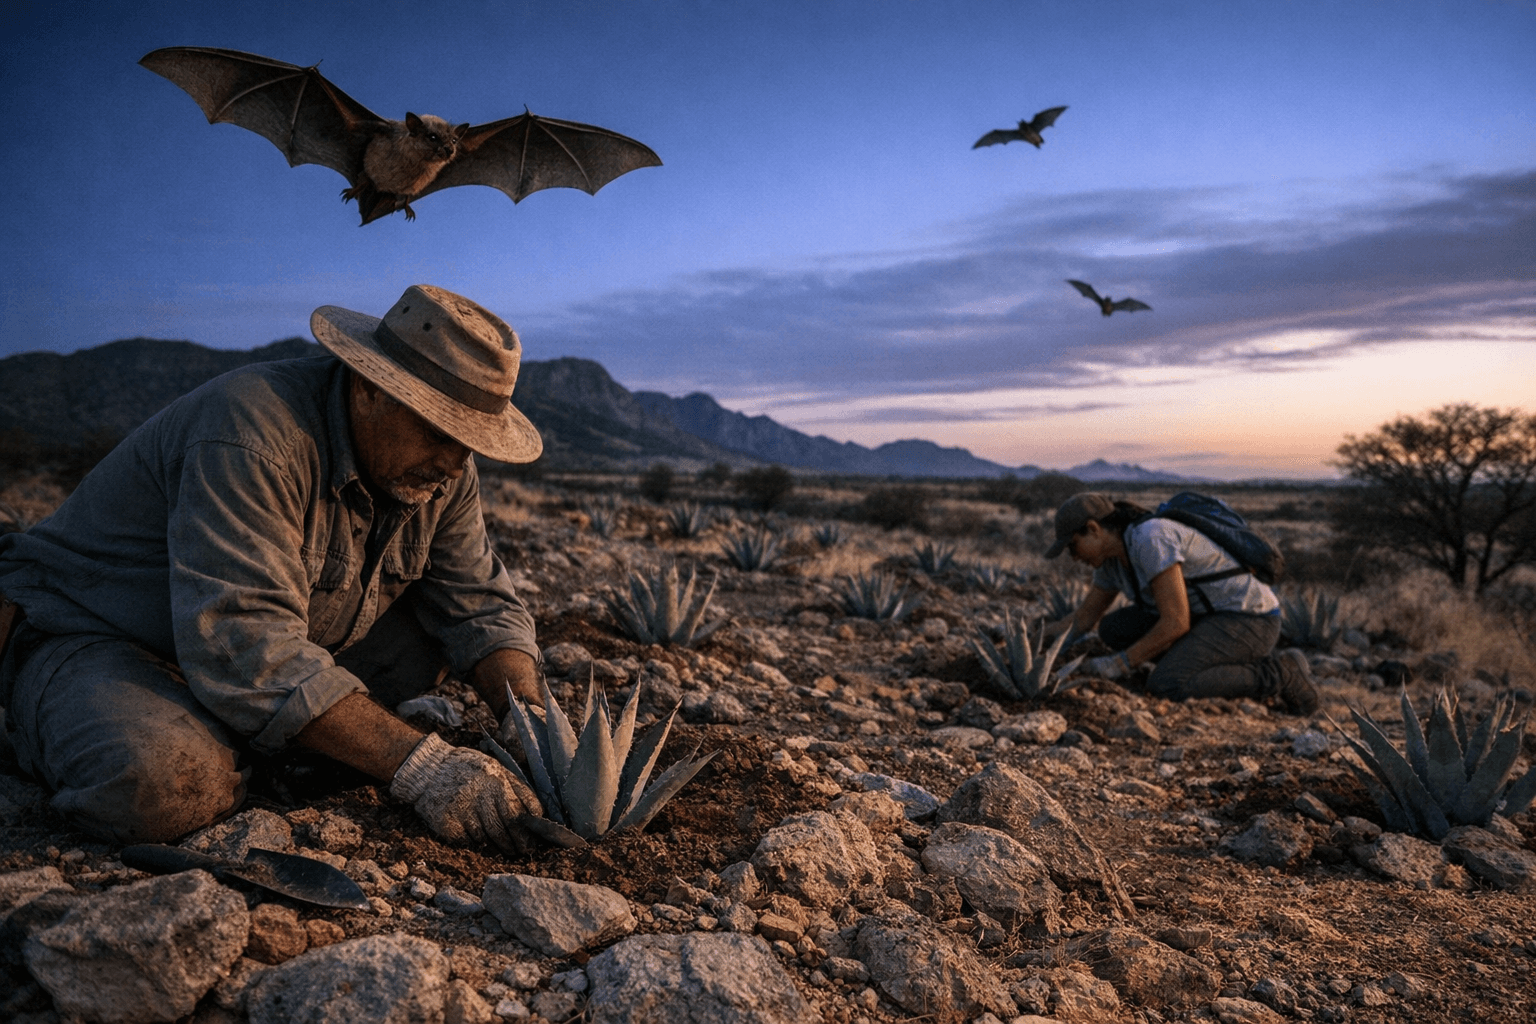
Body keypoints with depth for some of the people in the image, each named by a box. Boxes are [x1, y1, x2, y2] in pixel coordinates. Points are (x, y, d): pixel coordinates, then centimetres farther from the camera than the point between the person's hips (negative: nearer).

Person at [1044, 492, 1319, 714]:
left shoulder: (1150, 539, -24)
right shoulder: (1114, 557, 5)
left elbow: (1176, 623, -26)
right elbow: (1084, 618, 15)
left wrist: (1121, 663, -19)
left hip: (1249, 620, -10)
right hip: (1214, 618, 10)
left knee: (1164, 685, -28)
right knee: (1113, 629, 2)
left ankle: (1279, 675, -7)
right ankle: (1236, 669, 8)